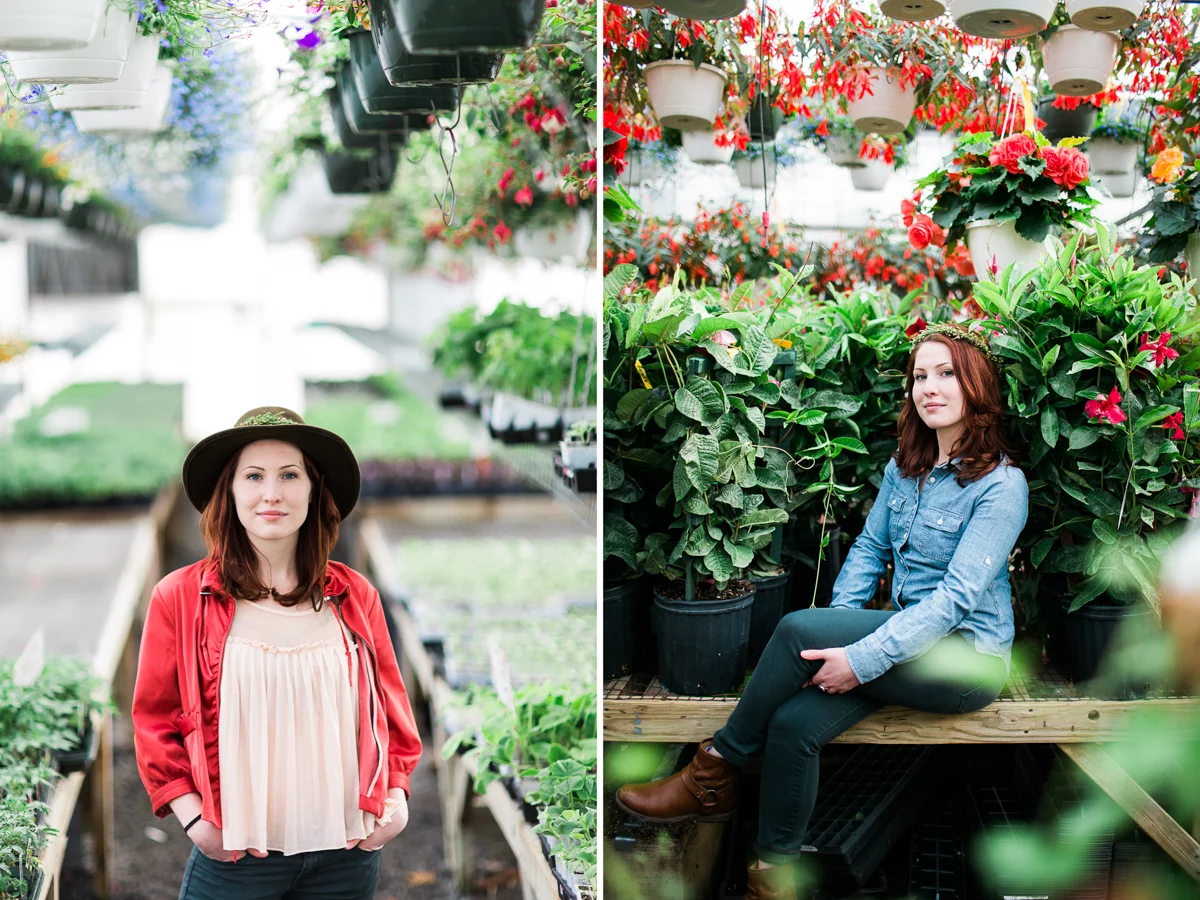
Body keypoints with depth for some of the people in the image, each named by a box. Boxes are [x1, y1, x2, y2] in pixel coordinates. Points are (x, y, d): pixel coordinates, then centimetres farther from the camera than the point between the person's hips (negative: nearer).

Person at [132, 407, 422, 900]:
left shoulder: (355, 596, 5)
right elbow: (154, 721, 2)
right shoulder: (181, 597, -2)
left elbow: (390, 707, 13)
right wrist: (193, 817, -8)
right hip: (233, 858, -2)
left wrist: (396, 795, 1)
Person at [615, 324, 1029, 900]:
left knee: (798, 628, -25)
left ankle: (714, 775, -10)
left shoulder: (1001, 484, -14)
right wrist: (840, 629, -5)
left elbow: (959, 596, -22)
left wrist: (863, 657, -28)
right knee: (793, 723, -20)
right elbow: (869, 548, 13)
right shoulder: (904, 468, 9)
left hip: (969, 657, -6)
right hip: (910, 640, 6)